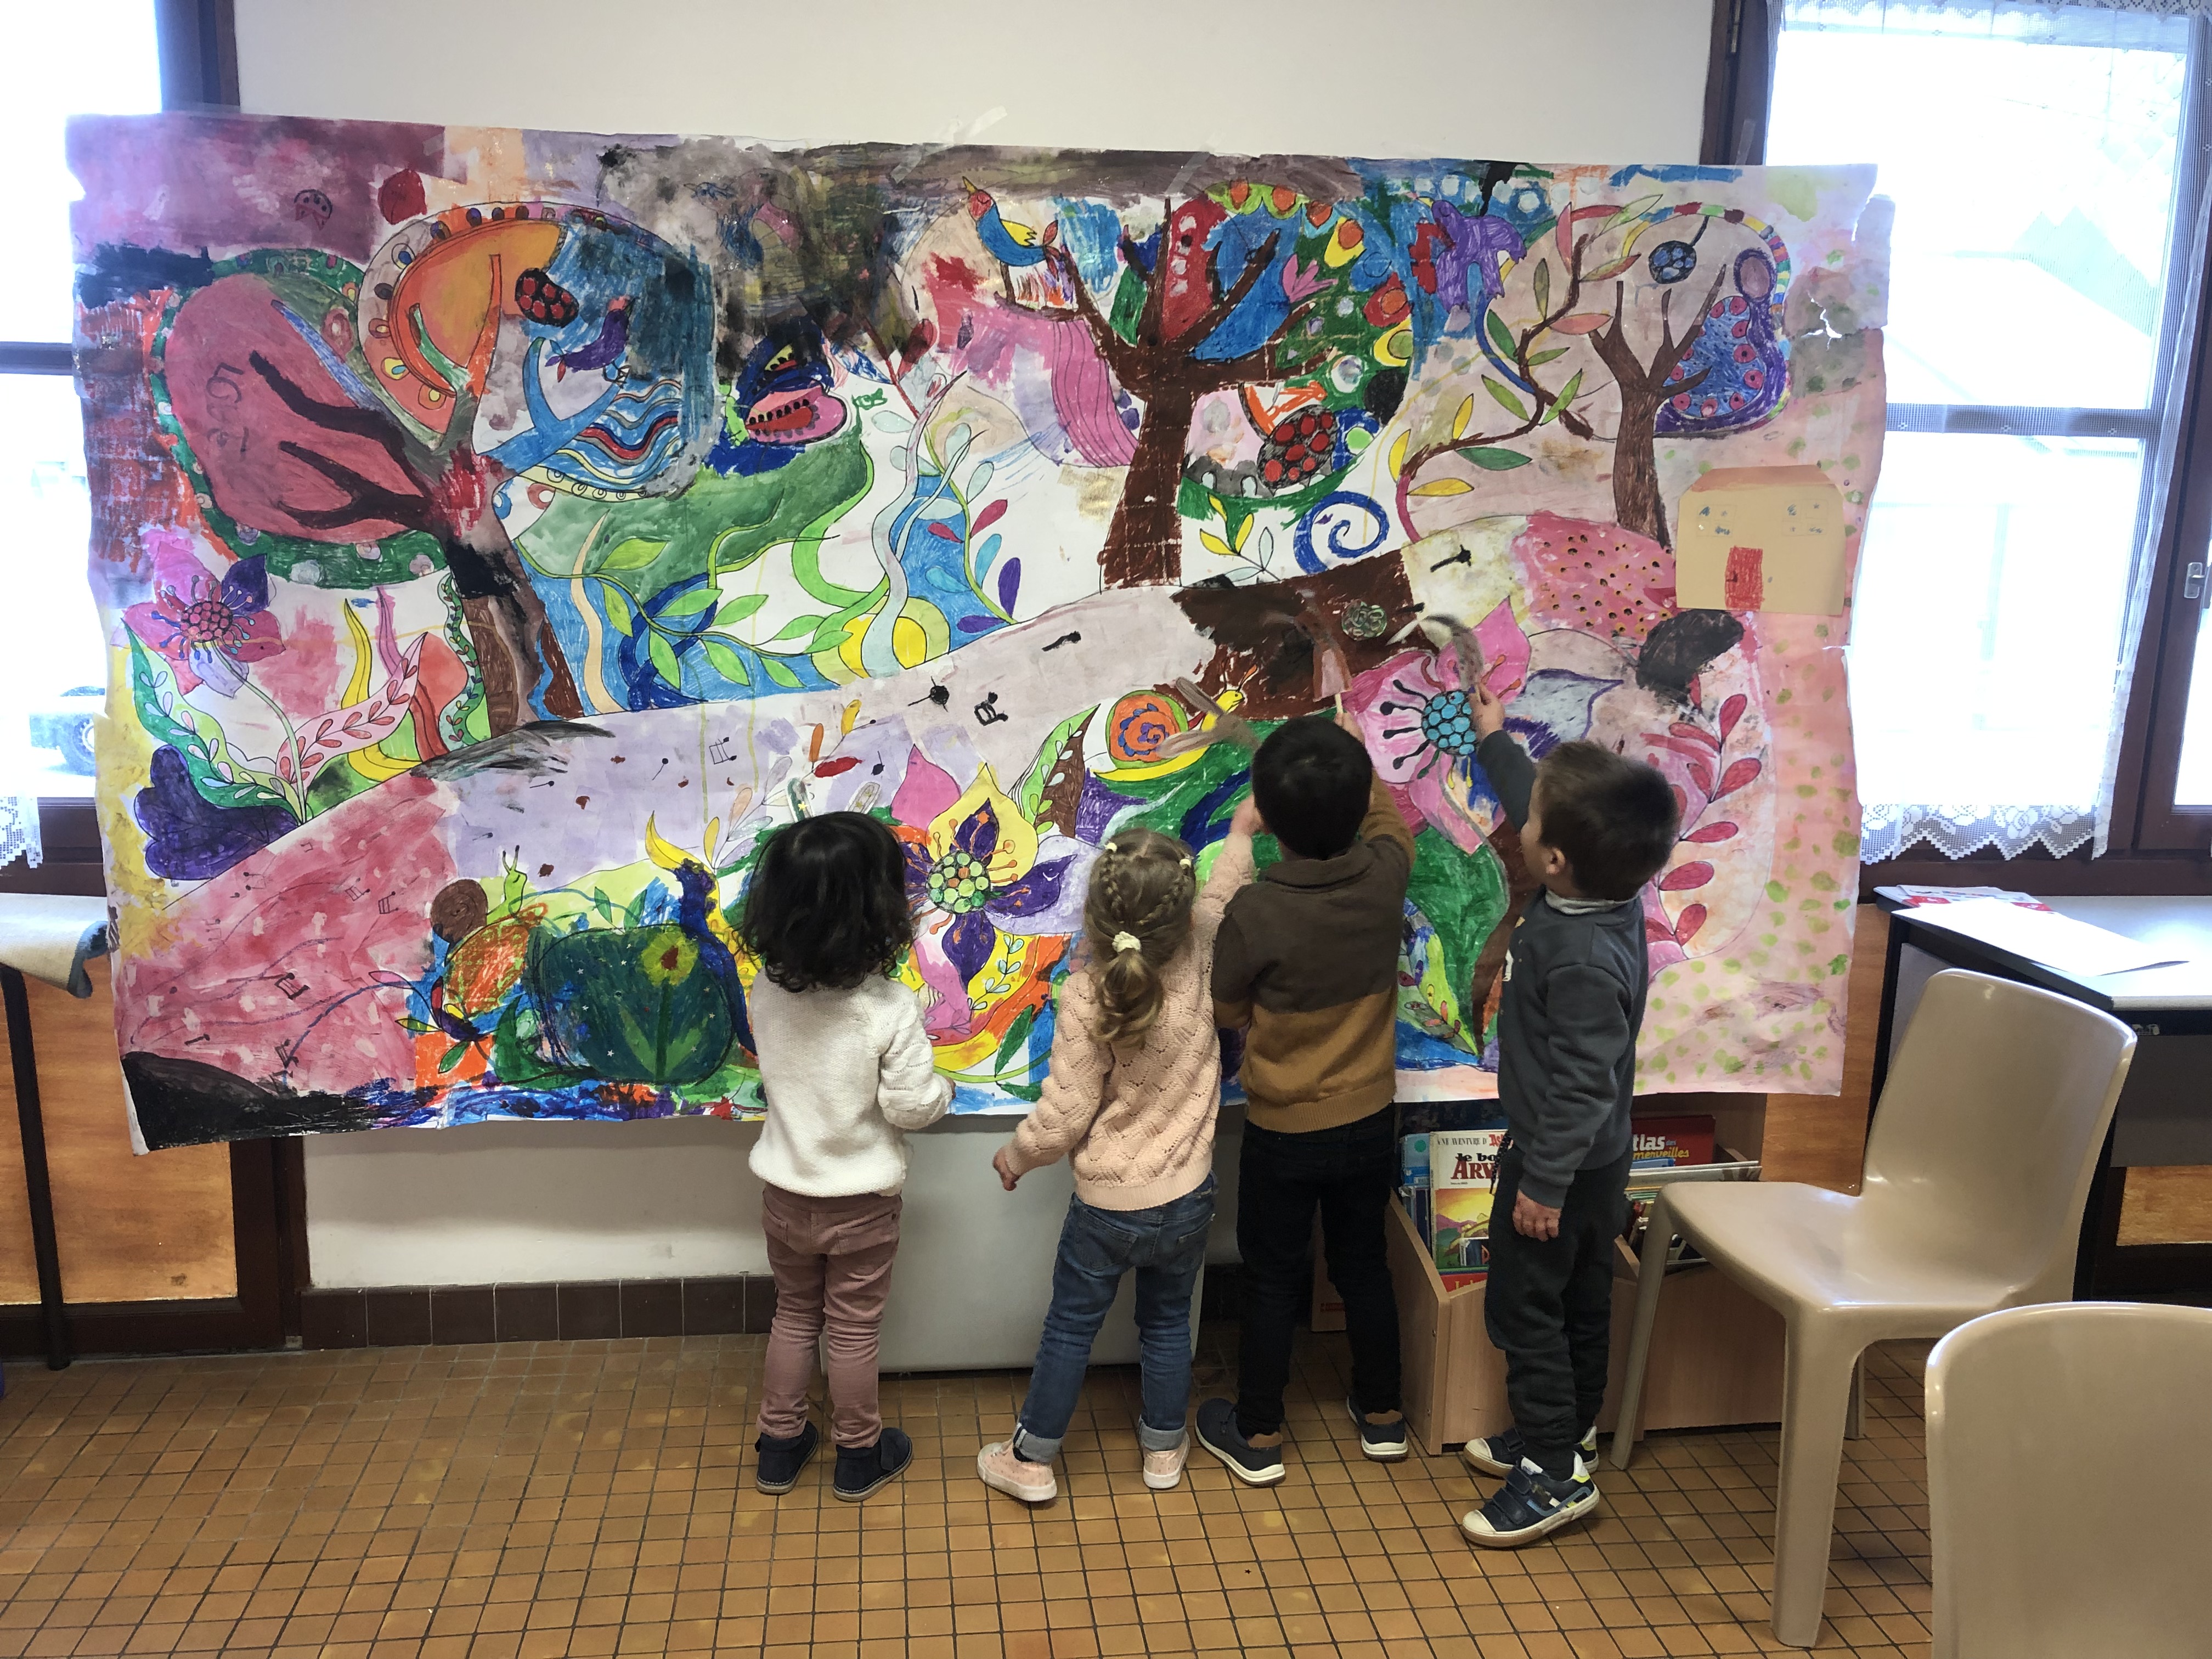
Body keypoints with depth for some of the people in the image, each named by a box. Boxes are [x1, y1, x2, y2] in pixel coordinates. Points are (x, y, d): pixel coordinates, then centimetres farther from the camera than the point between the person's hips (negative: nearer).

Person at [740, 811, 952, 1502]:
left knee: (794, 1316, 24)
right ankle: (858, 1455, 34)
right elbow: (911, 1107, -21)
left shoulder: (766, 992, -13)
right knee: (853, 1330, 15)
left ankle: (780, 1445, 38)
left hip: (785, 1194, 4)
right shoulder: (890, 1008, -27)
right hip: (861, 1202, -4)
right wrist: (944, 1090, 0)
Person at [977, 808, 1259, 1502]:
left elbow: (1064, 1118, -20)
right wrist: (1240, 834, 22)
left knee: (1069, 1328, 16)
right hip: (1187, 1198, 3)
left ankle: (1031, 1458, 32)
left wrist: (1017, 1154, 0)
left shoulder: (1084, 999, -27)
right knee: (1167, 1321, 24)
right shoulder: (1197, 962, -18)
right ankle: (1164, 1447, 41)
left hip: (1106, 1207, -3)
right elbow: (1219, 900, 6)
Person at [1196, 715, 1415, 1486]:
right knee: (1365, 1264, 22)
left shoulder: (1255, 913, -28)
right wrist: (1348, 766, 19)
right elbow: (1389, 821, 9)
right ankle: (1381, 1414, 39)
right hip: (1370, 1122, 4)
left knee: (1273, 1281, 14)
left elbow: (1226, 1009, -8)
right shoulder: (1387, 876, -17)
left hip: (1283, 1133, -4)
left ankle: (1258, 1436, 30)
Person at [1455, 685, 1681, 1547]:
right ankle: (1567, 1435, 39)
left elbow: (1582, 1083, -29)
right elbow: (1530, 801, 11)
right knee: (1580, 1302, 22)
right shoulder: (1609, 896, -7)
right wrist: (1494, 740, 22)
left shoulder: (1582, 959, -34)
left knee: (1524, 1307, 6)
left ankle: (1555, 1474, 18)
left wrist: (1546, 1183, -21)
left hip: (1560, 1164, -10)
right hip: (1597, 1159, 10)